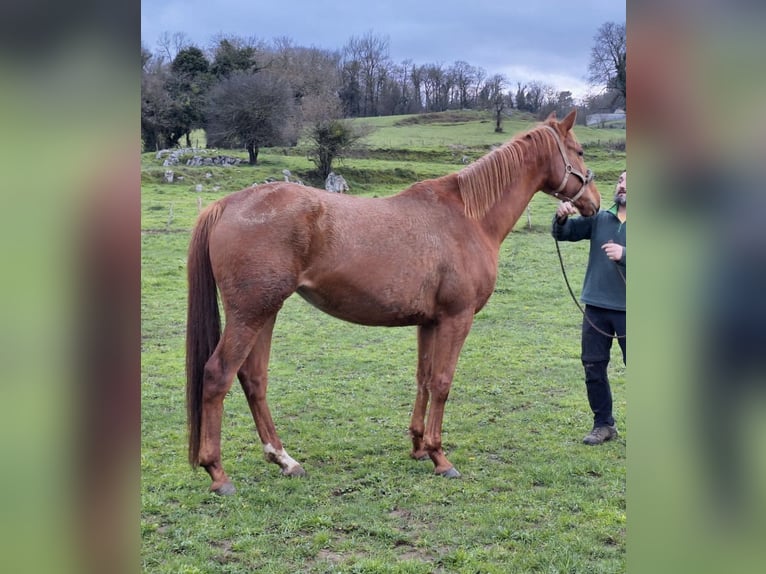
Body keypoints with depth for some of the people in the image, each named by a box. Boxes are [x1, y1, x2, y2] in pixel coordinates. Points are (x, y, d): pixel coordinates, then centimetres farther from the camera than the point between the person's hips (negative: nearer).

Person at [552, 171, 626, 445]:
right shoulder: (598, 219, 5)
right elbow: (563, 234, 0)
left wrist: (623, 254, -30)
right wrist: (561, 218, -20)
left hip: (626, 310, -4)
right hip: (596, 308, 4)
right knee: (593, 368, 10)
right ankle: (603, 424, 24)